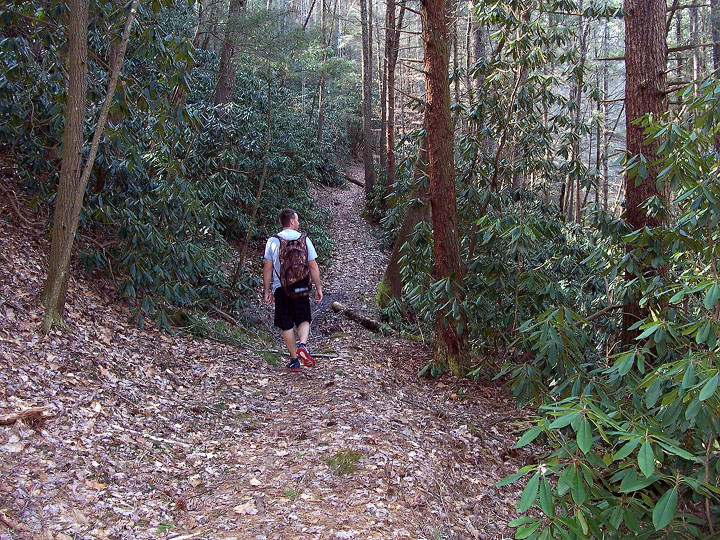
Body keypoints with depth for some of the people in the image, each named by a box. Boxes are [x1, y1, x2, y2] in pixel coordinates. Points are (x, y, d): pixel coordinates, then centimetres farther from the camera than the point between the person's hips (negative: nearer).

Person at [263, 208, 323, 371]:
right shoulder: (304, 240, -1)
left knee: (287, 326, 8)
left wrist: (267, 291, 8)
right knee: (304, 320, 14)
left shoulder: (272, 241, -1)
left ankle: (294, 360, 13)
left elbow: (267, 268, 0)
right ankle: (302, 344, -13)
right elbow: (313, 266, -1)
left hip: (281, 289, 0)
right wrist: (318, 288, 8)